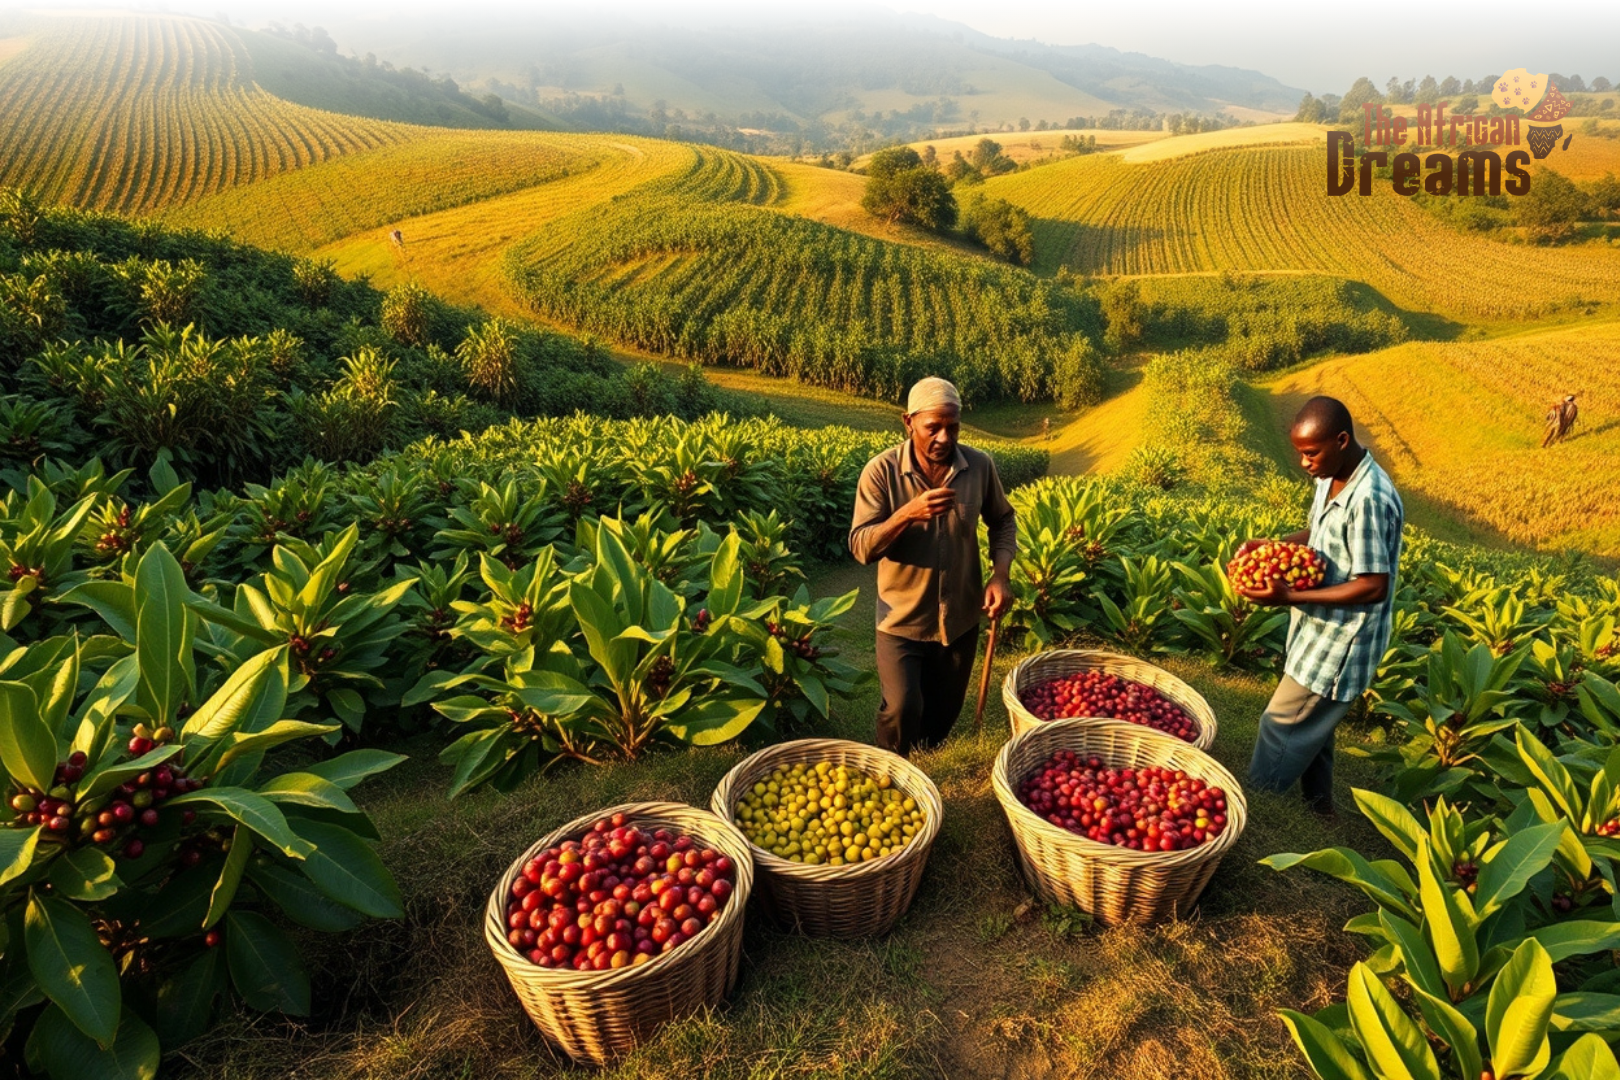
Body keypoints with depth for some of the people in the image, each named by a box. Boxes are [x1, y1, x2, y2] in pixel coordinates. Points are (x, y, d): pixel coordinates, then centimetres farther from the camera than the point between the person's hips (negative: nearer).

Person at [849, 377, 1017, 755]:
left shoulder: (980, 466, -7)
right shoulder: (881, 471, -16)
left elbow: (1003, 520, 9)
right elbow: (861, 548, -19)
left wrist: (1001, 574, -8)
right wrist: (907, 514, -35)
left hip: (960, 618, 3)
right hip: (902, 620, -3)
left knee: (944, 711, 17)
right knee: (902, 709, -14)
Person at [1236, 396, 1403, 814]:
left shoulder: (1368, 499, -28)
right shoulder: (1332, 479, 1)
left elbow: (1373, 588, -26)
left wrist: (1289, 597, -30)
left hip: (1341, 642, -9)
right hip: (1320, 629, 9)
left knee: (1282, 722, 1)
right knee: (1313, 723, 22)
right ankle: (1318, 801, 41)